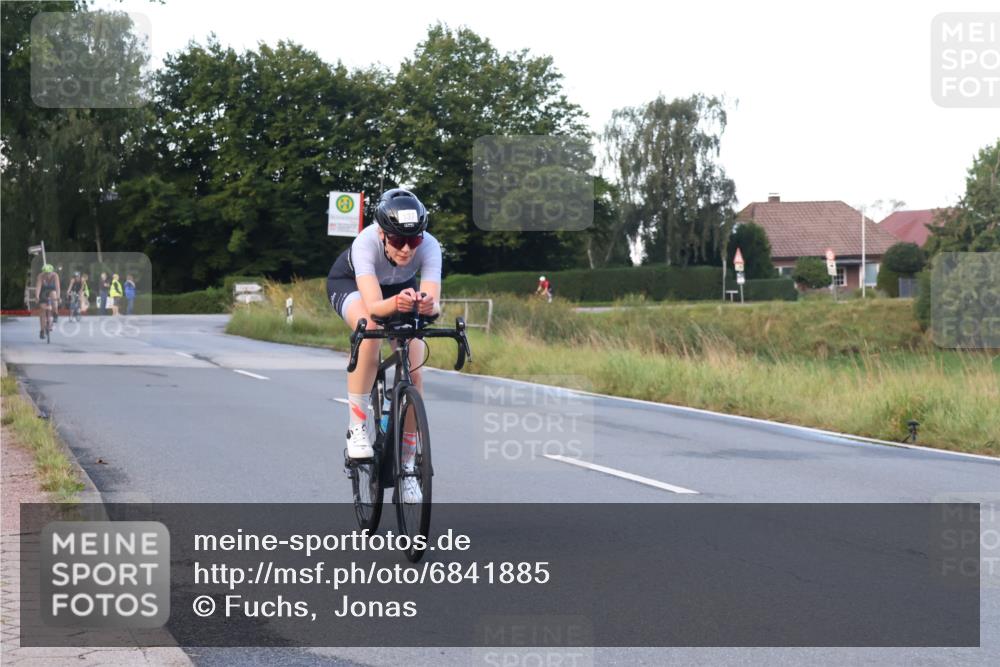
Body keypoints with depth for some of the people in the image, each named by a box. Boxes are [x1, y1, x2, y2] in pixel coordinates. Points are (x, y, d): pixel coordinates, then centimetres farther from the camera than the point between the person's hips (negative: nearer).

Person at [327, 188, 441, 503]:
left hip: (401, 288, 3)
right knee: (370, 330, -37)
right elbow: (373, 305, -50)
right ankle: (357, 428, -24)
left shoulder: (429, 247, -35)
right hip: (350, 282, -3)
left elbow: (434, 301, -45)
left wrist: (428, 304, -68)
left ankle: (407, 465, 5)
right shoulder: (366, 243, -40)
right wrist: (395, 303, -71)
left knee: (414, 374, -12)